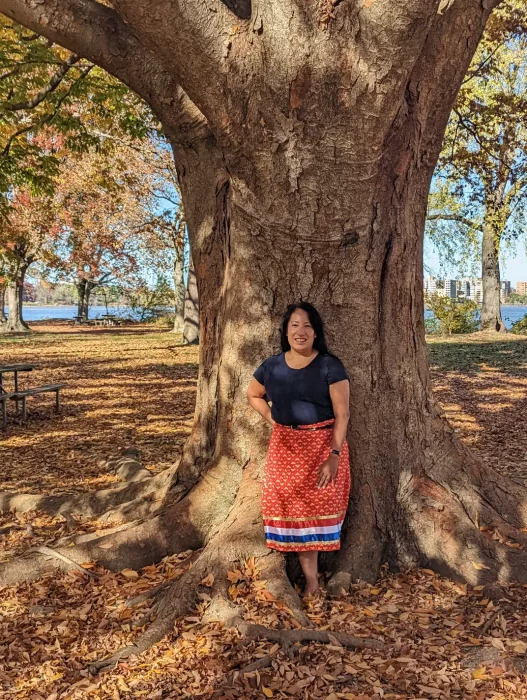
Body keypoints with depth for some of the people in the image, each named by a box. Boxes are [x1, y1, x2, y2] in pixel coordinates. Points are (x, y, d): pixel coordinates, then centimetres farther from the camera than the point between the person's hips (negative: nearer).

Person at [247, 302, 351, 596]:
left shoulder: (330, 366, -9)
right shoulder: (272, 366, 2)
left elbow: (342, 413, -11)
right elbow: (253, 395, 20)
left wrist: (334, 455, -18)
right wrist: (271, 418, 3)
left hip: (323, 445, -3)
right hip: (285, 446, 3)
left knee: (318, 506, 3)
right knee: (293, 507, 4)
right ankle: (311, 577, 16)